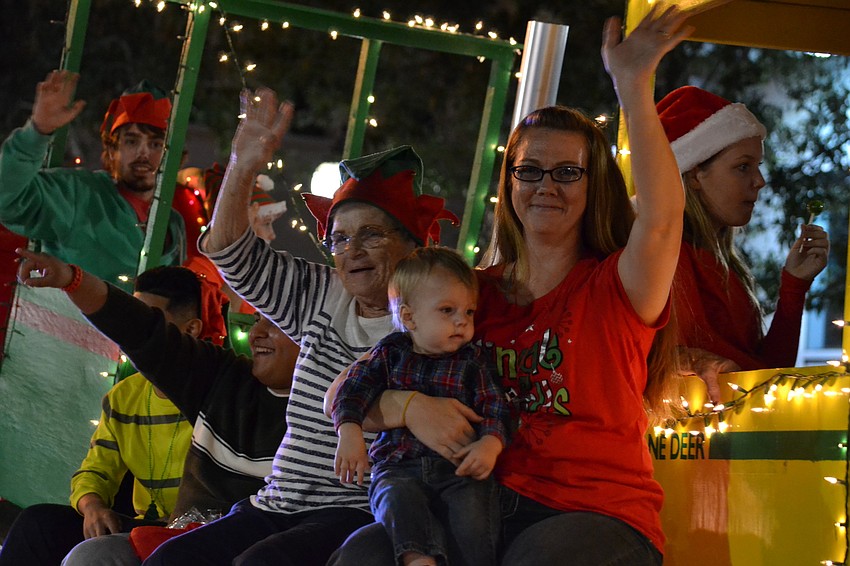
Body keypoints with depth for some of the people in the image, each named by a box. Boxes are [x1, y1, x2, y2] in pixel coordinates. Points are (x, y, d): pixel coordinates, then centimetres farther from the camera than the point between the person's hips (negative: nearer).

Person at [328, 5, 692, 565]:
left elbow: (662, 218, -21)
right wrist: (407, 407, -13)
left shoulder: (614, 288, 3)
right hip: (492, 504, 3)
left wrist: (633, 86, -27)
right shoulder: (475, 292, 13)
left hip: (601, 513, -3)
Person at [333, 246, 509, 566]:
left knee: (471, 511, -30)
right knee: (398, 498, -33)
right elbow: (353, 390, 3)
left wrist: (490, 443, -18)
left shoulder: (473, 361, 11)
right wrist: (349, 432, -17)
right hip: (398, 468, 0)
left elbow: (493, 408, 5)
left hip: (458, 467, 0)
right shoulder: (390, 353, 11)